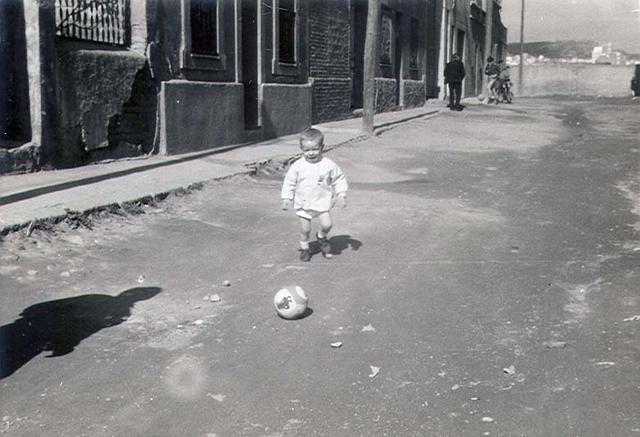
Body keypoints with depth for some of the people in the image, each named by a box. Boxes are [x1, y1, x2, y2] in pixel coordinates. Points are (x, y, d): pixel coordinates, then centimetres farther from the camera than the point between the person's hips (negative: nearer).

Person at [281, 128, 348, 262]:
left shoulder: (329, 165, -9)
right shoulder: (298, 166, -8)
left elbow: (339, 180, 2)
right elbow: (289, 182, 1)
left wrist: (341, 195, -4)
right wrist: (287, 198, -3)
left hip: (322, 202, 0)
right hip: (303, 204, 0)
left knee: (327, 224, -10)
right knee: (305, 229, 5)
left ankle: (321, 237, 23)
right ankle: (304, 248, 28)